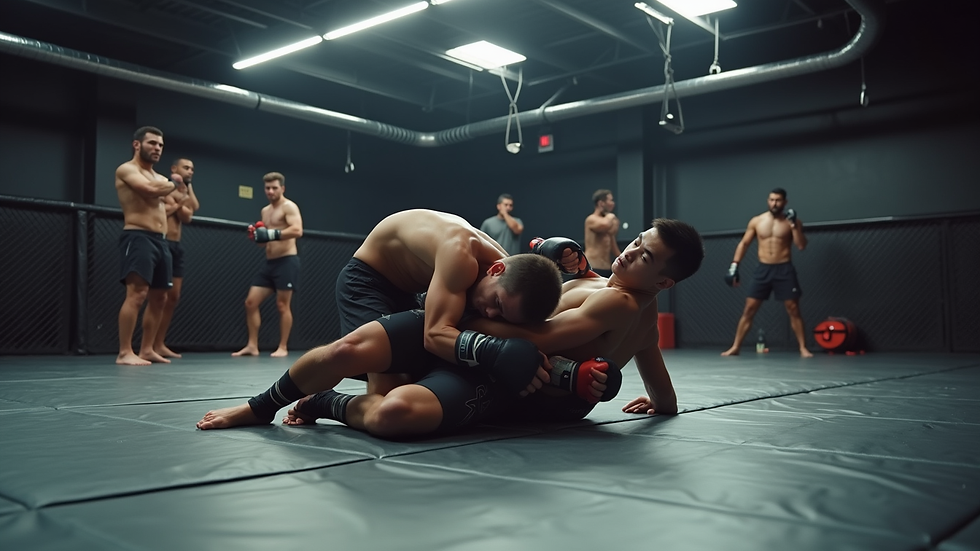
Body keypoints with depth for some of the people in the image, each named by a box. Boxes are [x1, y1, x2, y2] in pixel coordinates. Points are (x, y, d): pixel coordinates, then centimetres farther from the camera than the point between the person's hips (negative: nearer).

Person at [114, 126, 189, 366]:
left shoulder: (159, 177, 24)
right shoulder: (126, 170, -2)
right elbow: (151, 189, -19)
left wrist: (177, 185, 4)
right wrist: (173, 183, -2)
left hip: (160, 240, 9)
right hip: (138, 238, -9)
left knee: (159, 297, 9)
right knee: (137, 294, -18)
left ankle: (147, 349, 15)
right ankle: (124, 353, -18)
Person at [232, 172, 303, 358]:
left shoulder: (289, 207, -7)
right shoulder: (265, 211, 19)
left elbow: (297, 231, -23)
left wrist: (272, 234, -31)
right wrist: (256, 235, 2)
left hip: (287, 261, -8)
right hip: (269, 262, 8)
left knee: (282, 305, -5)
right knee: (250, 302, 2)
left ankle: (283, 348, 3)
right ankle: (252, 346, 7)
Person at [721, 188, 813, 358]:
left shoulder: (792, 222, 0)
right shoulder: (756, 221, 5)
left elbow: (801, 246, -9)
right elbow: (744, 243, 9)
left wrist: (794, 225, -18)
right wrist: (734, 265, 1)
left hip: (784, 269, -1)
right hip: (763, 269, 2)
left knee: (793, 309, -3)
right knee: (749, 309, -1)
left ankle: (803, 348, 6)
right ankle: (735, 347, 3)